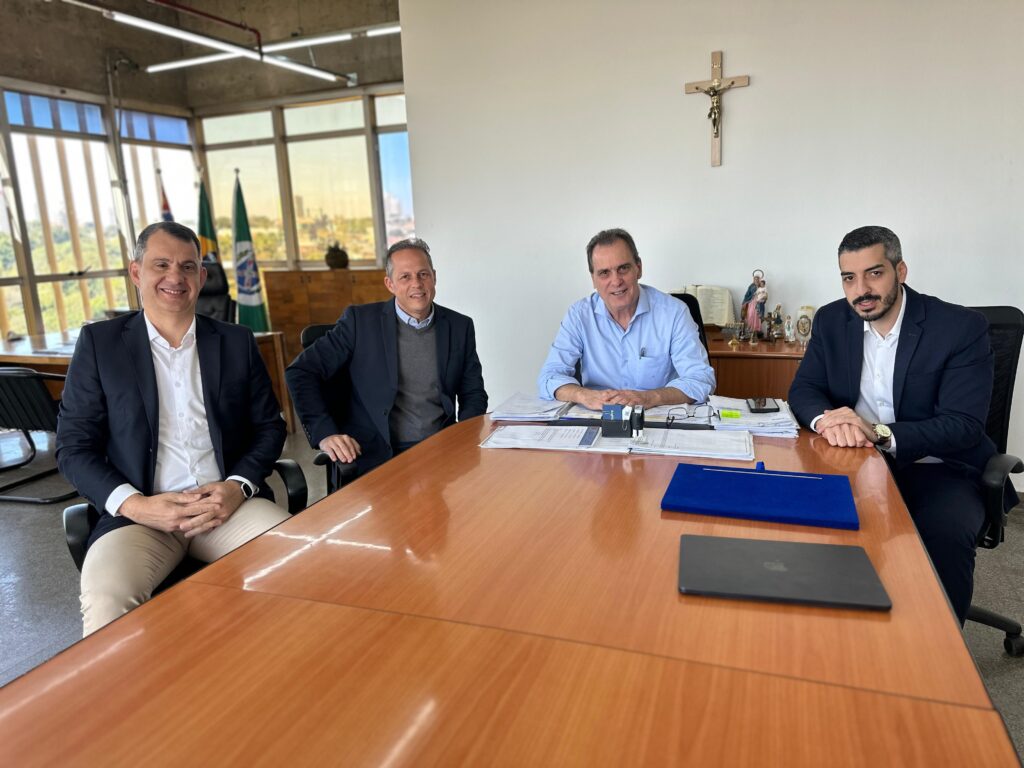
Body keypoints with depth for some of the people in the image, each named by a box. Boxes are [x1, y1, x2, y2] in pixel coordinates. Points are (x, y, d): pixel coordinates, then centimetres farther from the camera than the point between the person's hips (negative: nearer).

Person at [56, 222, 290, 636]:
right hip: (138, 512, -1)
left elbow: (269, 426, 11)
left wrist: (238, 486, -8)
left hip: (229, 502, 2)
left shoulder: (237, 341, 10)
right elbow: (74, 447, 4)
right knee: (106, 601, -32)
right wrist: (134, 504, -12)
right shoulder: (99, 342, 6)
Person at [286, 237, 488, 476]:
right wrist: (325, 434, -13)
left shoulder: (460, 327, 7)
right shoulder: (360, 320, -1)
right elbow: (301, 372, -1)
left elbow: (474, 394, 14)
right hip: (377, 456, -3)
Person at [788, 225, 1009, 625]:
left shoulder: (962, 327, -10)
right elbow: (803, 389, 2)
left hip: (936, 469, -3)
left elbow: (964, 426, -15)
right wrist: (826, 420, -23)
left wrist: (879, 434, -31)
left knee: (944, 533, -34)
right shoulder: (831, 321, 2)